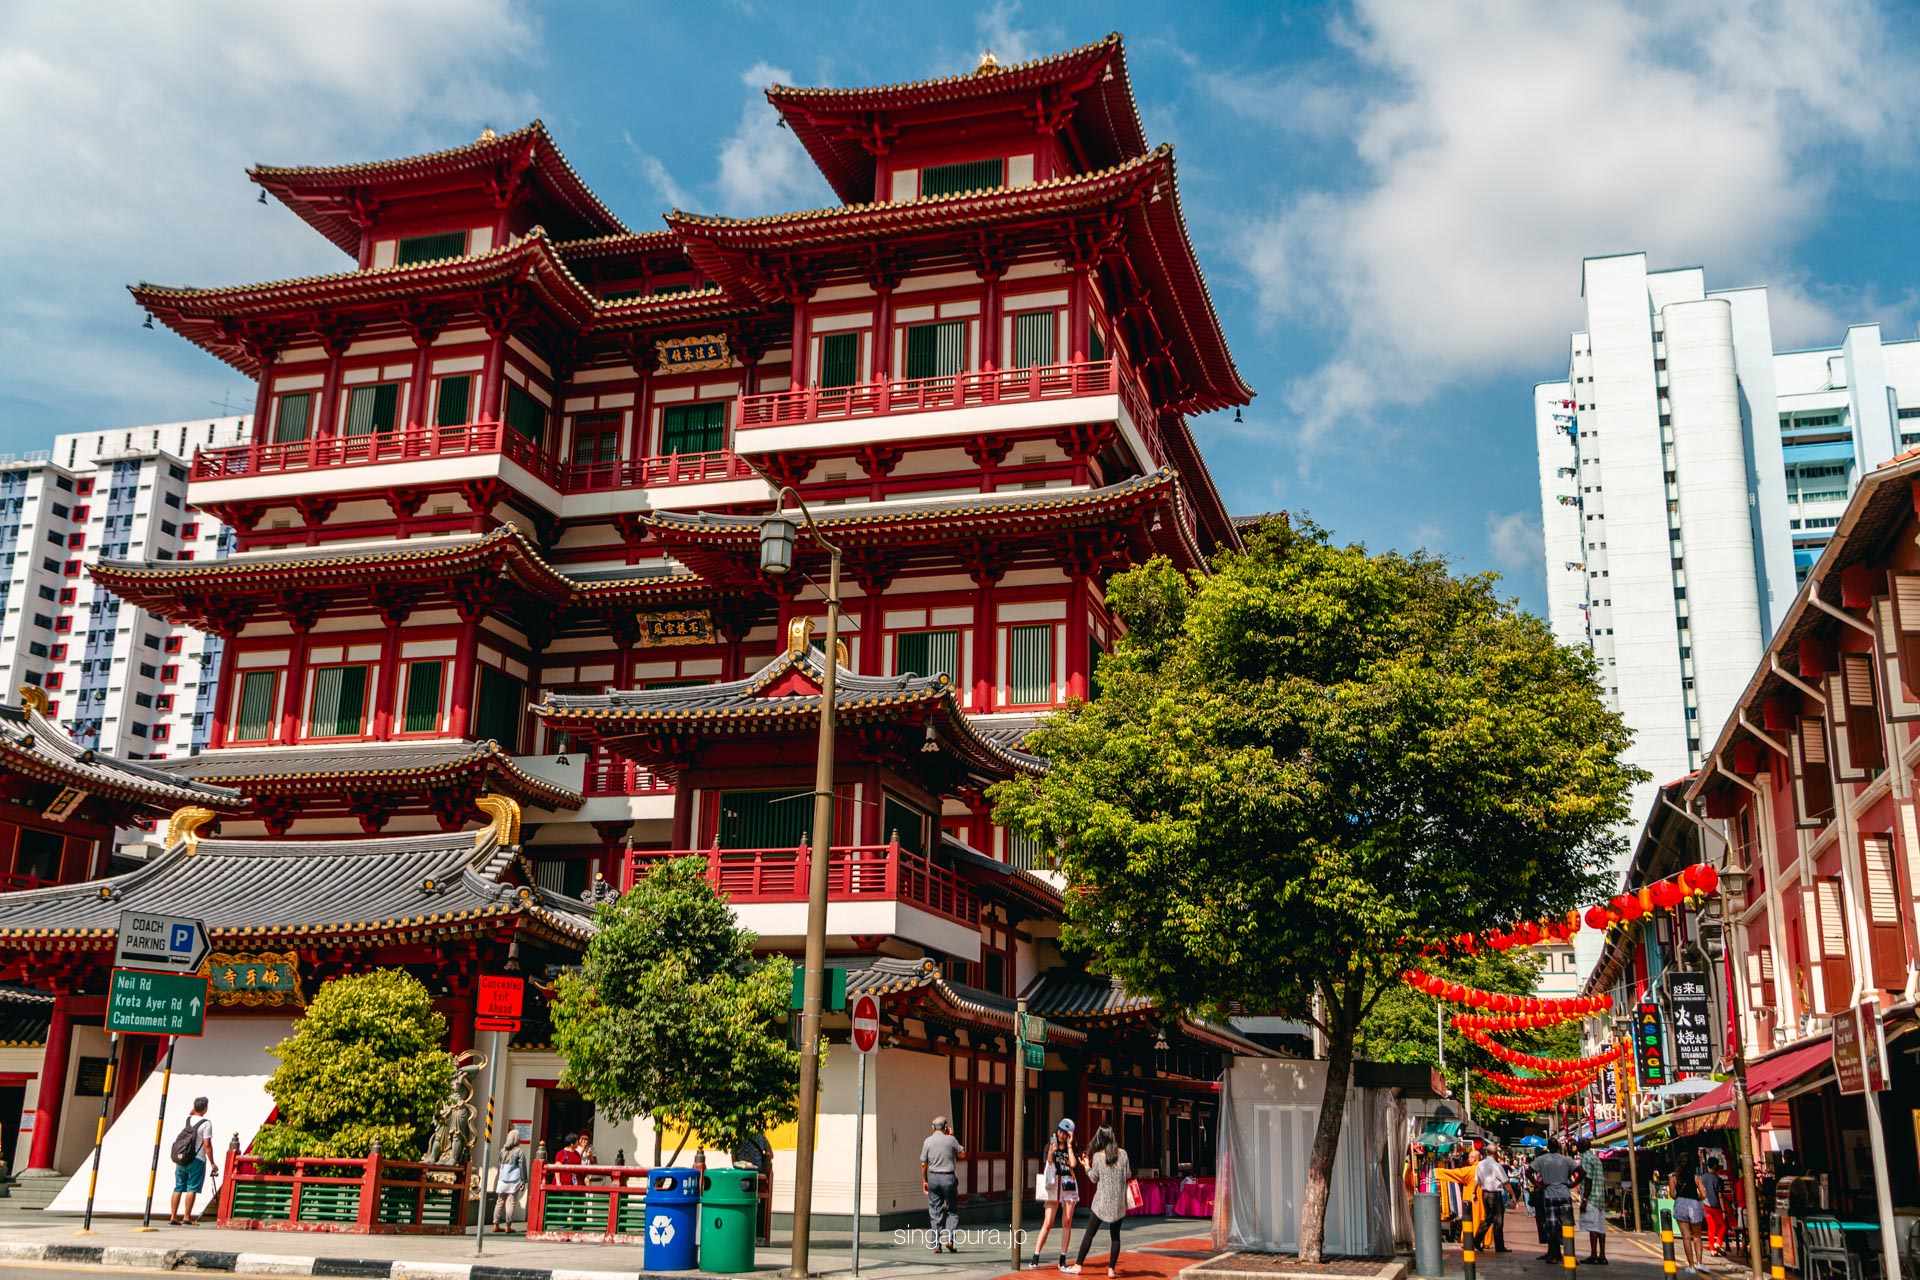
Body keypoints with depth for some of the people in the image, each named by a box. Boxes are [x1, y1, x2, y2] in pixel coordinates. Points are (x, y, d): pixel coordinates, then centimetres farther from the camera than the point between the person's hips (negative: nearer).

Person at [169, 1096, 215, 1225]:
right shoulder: (206, 1123, -10)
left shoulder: (188, 1119, 9)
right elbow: (207, 1144, -13)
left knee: (178, 1188, 10)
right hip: (197, 1159, -6)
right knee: (191, 1189, -3)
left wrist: (195, 1107, 26)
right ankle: (187, 1217, -5)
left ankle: (173, 1217, 11)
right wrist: (212, 1163, -9)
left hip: (181, 1159, 6)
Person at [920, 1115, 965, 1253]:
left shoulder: (928, 1141, 1)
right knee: (952, 1210, 10)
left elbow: (923, 1164, 2)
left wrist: (924, 1181, 13)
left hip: (933, 1177, 2)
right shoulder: (951, 1140, -5)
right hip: (948, 1177, -2)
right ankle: (948, 1238, -7)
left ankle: (936, 1245, 7)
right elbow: (962, 1154, 10)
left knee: (935, 1212, 8)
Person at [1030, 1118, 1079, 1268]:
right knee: (1048, 1223, -9)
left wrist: (1069, 1145, -6)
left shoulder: (1071, 1149, 9)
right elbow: (1048, 1164, -5)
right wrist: (1051, 1151, -20)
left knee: (1067, 1222, 1)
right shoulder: (1050, 1145, 5)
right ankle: (1036, 1256, -8)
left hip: (1069, 1186, 2)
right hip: (1054, 1187, -2)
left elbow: (1073, 1164, -9)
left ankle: (1063, 1258, 5)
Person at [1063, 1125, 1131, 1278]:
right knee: (1115, 1235, 6)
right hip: (1118, 1202, 1)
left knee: (1089, 1233, 5)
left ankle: (1078, 1265, 6)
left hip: (1102, 1201, -1)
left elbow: (1094, 1178, 2)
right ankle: (1111, 1269, 4)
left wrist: (1086, 1166, 17)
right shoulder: (1122, 1154, -4)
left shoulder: (1097, 1156, -7)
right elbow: (1128, 1175, 2)